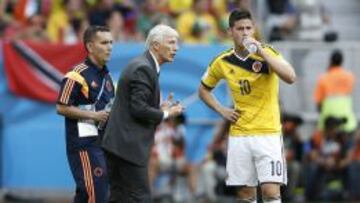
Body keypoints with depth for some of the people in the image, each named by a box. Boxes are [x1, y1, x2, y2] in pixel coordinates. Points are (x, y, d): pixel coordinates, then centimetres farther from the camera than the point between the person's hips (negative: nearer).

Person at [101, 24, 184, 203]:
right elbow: (138, 109, -21)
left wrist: (160, 108, 11)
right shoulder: (143, 69, -15)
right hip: (129, 147, -10)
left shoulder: (142, 66, 18)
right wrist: (165, 114, -7)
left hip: (119, 145, 10)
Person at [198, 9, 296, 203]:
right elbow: (204, 90, 19)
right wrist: (221, 110, 4)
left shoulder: (267, 53, -6)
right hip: (239, 135, 3)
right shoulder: (222, 62, 2)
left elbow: (290, 77, -23)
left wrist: (262, 53, -27)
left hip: (268, 133, -3)